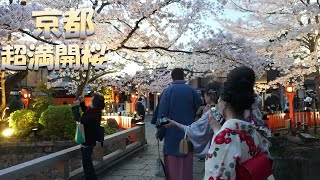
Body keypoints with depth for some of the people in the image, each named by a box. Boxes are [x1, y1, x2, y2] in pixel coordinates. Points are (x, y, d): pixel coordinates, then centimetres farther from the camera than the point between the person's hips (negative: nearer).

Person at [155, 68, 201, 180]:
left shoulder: (168, 91, -7)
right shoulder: (192, 91, -3)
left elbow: (162, 114, -7)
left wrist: (160, 133, 1)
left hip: (172, 134, -2)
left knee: (172, 167, 7)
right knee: (186, 166, 11)